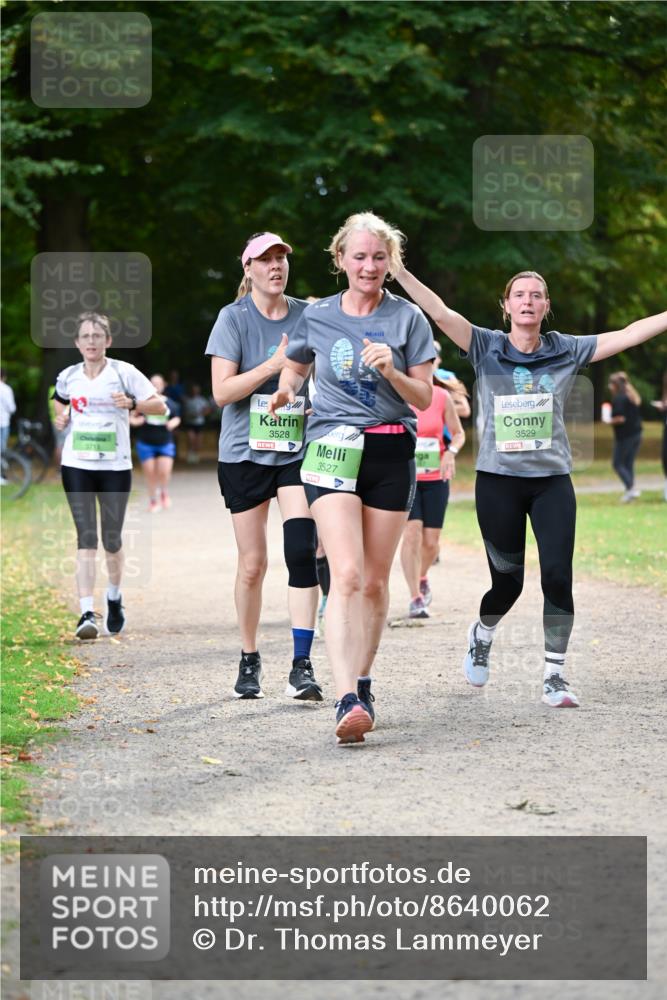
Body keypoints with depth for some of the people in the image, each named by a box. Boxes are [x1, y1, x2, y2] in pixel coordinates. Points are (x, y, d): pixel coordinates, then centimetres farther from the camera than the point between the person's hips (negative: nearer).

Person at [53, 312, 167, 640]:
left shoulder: (124, 373, -3)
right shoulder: (68, 377, 5)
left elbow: (159, 405, -3)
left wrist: (132, 403, -21)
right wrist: (61, 417, 5)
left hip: (115, 466, -1)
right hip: (76, 465, 1)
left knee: (112, 539, 8)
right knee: (86, 538, -9)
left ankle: (114, 597, 36)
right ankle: (87, 612, -15)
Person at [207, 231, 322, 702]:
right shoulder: (234, 318, -4)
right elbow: (222, 391, -12)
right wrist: (274, 365, -21)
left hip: (298, 452, 1)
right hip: (245, 452, -1)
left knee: (302, 552, -15)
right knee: (252, 564, 4)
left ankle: (302, 666, -13)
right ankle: (249, 660, 22)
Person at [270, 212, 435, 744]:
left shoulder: (408, 318, 2)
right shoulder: (317, 317, 6)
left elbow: (424, 397, 2)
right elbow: (295, 365, 26)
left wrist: (390, 370, -17)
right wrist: (288, 388, 3)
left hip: (392, 455, 1)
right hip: (333, 448, -1)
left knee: (375, 581, 6)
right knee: (346, 575, -17)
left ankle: (363, 683, 25)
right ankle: (347, 700, -26)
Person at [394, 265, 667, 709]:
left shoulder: (566, 351, 3)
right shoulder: (487, 347, -1)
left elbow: (627, 336, -1)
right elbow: (440, 312, -12)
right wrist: (398, 271, -23)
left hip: (552, 480, 1)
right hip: (498, 479, -1)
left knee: (558, 574, -10)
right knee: (508, 580, 6)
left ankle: (555, 676, 1)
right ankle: (482, 635, 40)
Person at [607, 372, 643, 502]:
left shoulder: (618, 398, -15)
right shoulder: (633, 397, 12)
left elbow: (620, 418, -21)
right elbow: (640, 415, 15)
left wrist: (611, 421, -5)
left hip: (624, 436, -8)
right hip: (636, 434, 8)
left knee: (617, 464, 1)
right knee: (629, 464, 13)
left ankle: (631, 488, -14)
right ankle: (630, 491, 9)